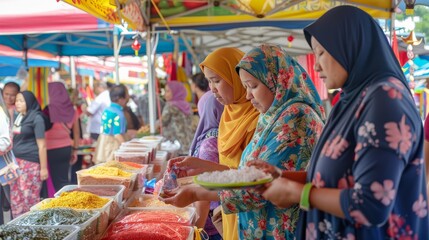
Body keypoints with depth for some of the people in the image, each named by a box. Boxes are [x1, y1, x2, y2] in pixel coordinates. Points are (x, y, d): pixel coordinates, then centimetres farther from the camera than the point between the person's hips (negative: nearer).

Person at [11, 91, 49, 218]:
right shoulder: (18, 117, 13)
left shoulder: (36, 118, -7)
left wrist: (43, 168, -13)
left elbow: (42, 145, -10)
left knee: (30, 198, -2)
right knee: (16, 198, 9)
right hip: (17, 162, 7)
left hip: (31, 163, -7)